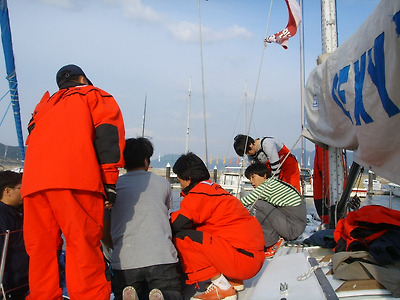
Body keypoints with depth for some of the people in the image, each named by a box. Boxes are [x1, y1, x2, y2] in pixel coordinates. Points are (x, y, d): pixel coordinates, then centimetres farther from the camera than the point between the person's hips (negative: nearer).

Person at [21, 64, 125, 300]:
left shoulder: (45, 105, 35)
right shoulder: (94, 95, 18)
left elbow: (33, 140, 27)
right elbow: (107, 134, 1)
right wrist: (110, 182, -4)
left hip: (32, 182, 6)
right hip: (74, 179, -5)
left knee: (41, 248, 8)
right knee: (83, 243, -9)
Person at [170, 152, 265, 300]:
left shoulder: (199, 194, -10)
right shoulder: (215, 189, 16)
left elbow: (177, 225, -14)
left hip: (241, 260, -10)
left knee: (181, 238, -14)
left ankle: (222, 287, -6)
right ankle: (233, 280, 17)